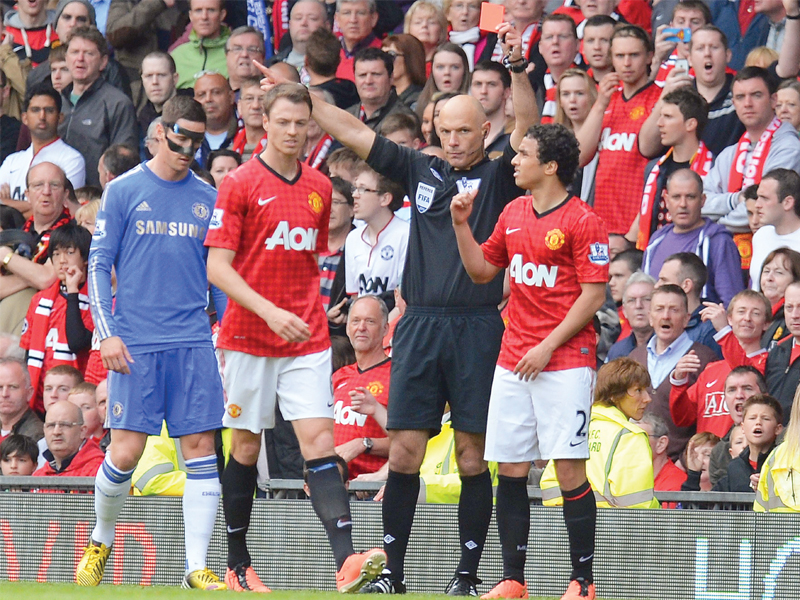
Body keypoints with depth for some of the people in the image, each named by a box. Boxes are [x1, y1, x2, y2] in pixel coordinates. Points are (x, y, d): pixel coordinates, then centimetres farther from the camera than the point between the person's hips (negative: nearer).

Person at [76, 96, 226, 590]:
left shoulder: (207, 198, 11)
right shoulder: (124, 191, 2)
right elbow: (99, 265, 2)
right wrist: (107, 332, -6)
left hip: (194, 341, 3)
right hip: (136, 342, -3)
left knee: (201, 447, -4)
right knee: (126, 451, -7)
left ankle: (197, 567, -2)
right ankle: (100, 544, 18)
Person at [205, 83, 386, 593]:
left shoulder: (320, 188, 10)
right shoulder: (240, 184, -5)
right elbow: (217, 266, -11)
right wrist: (269, 311, -21)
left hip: (307, 340, 3)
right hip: (249, 337, -3)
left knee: (319, 439, -10)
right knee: (246, 445, 6)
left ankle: (347, 560, -25)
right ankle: (238, 565, 19)